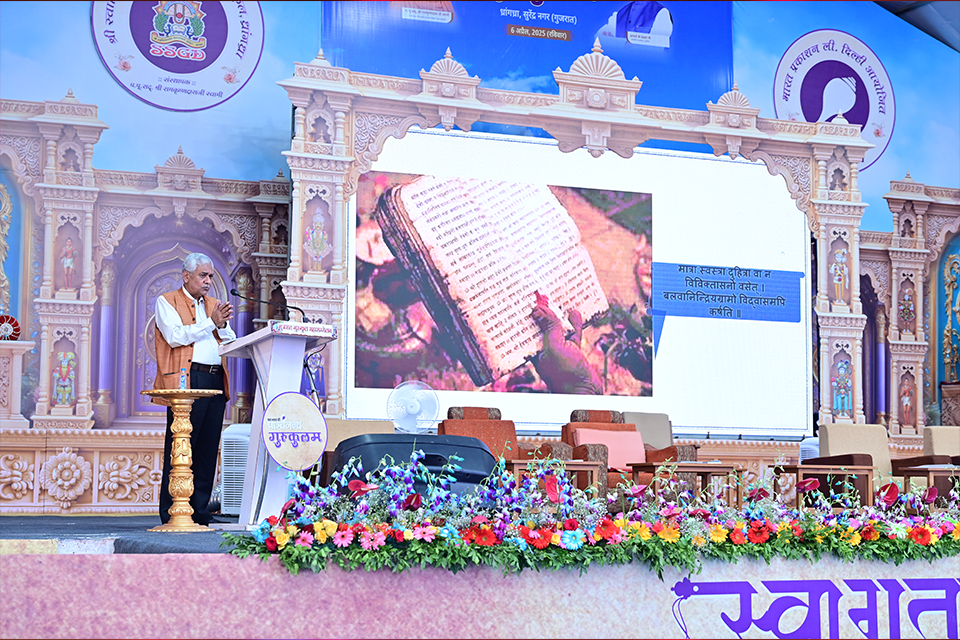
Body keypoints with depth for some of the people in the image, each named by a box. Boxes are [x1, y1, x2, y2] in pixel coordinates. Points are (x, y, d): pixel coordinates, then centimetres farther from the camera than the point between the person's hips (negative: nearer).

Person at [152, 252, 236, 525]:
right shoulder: (167, 301, 5)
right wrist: (211, 322, -11)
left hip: (216, 381, 6)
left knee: (208, 449, 5)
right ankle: (171, 511, -2)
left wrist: (223, 325, -3)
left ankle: (200, 510, 9)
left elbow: (231, 343, 17)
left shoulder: (214, 305, 23)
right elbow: (175, 336, -10)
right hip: (185, 381, -6)